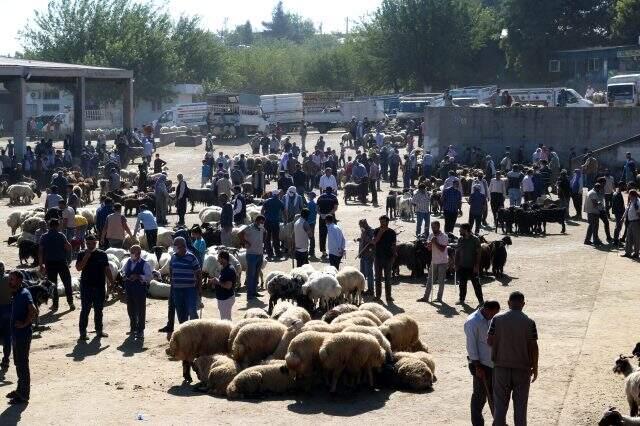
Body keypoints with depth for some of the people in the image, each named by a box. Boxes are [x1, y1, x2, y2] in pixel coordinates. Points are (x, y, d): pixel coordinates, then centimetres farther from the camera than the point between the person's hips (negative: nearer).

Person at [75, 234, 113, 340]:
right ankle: (83, 332, 3)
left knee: (99, 309, 12)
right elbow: (78, 268, -11)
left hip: (100, 286, 3)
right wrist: (86, 257, -18)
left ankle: (99, 330, 22)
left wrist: (111, 282, 6)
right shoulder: (82, 254, 0)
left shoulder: (102, 254, 6)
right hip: (86, 286, -2)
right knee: (85, 310, -1)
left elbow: (107, 269, 9)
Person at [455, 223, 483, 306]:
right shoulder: (460, 240, 7)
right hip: (462, 266, 5)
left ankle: (481, 300, 0)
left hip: (472, 267, -5)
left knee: (476, 284, -3)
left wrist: (477, 266, -14)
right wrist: (456, 264, 7)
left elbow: (478, 254, -9)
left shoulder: (475, 239, -8)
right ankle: (462, 299, 21)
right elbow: (457, 253, 12)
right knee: (462, 284, 10)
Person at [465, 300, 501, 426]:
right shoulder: (472, 322, -15)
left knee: (494, 393, 15)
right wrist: (478, 367, -18)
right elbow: (471, 345, -17)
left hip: (493, 363, 8)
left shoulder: (490, 319, 9)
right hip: (481, 364, -8)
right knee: (480, 395, 0)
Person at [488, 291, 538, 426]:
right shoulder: (529, 322, -8)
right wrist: (535, 367, 4)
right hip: (522, 367, -1)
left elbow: (489, 341, -4)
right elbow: (533, 347, -7)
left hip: (501, 366, 1)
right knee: (520, 403, 10)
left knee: (500, 402, 10)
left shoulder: (497, 319, -6)